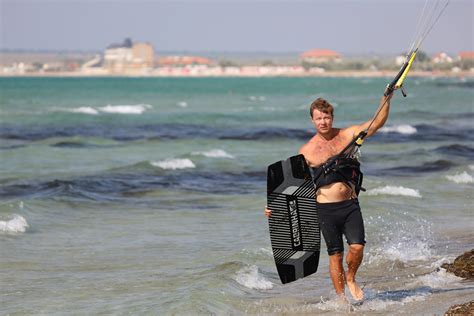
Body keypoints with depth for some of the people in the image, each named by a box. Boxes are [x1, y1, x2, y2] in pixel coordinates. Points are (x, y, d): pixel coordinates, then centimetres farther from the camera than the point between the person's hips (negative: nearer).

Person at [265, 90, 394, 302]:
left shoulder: (347, 135, 5)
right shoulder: (307, 151, 2)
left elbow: (376, 123, 0)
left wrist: (386, 99, -13)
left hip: (350, 205, 1)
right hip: (326, 208, -1)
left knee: (357, 247, -13)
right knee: (335, 255, 0)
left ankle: (351, 279, 16)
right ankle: (341, 298, 11)